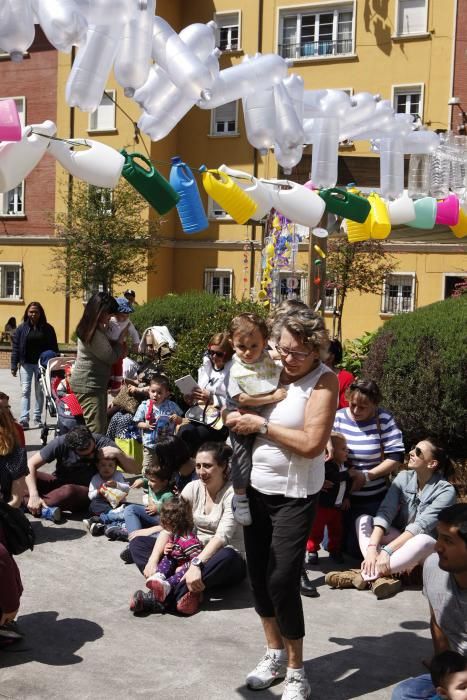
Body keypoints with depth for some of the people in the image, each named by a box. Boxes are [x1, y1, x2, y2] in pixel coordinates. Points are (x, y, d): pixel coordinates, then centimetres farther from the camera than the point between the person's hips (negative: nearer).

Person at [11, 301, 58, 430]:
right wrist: (14, 366, -4)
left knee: (40, 392, 8)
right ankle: (24, 419, -11)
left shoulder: (47, 329, 1)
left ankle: (37, 418, 17)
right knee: (25, 391, -5)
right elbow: (15, 347, 1)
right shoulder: (22, 328, 2)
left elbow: (54, 348, 2)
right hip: (26, 364, 0)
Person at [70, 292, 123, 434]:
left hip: (93, 384, 10)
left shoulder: (89, 328, 10)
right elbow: (111, 357, -13)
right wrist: (121, 339, -1)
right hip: (89, 386, -10)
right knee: (96, 432, -11)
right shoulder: (95, 333, -22)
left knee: (102, 427, 12)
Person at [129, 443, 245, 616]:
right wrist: (153, 560, -21)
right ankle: (185, 591, -32)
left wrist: (197, 564, -41)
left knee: (227, 557, -41)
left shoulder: (232, 492, -13)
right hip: (193, 553, 5)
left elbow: (222, 536, -27)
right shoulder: (193, 488, 1)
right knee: (137, 543, -8)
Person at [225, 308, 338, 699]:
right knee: (258, 574, 12)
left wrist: (261, 426, -18)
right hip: (255, 488, 6)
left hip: (294, 496, -6)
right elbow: (243, 406, 16)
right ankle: (274, 653, 33)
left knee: (282, 580, -6)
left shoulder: (324, 381, -14)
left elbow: (311, 444, -22)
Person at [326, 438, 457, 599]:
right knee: (363, 520, -17)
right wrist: (372, 548, -31)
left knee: (423, 541, -38)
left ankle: (365, 575, -36)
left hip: (428, 549, -5)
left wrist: (387, 550, -37)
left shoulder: (446, 491, -18)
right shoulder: (403, 477, -5)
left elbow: (421, 526, -27)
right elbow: (385, 512, -16)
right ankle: (380, 577, -37)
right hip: (399, 538, 5)